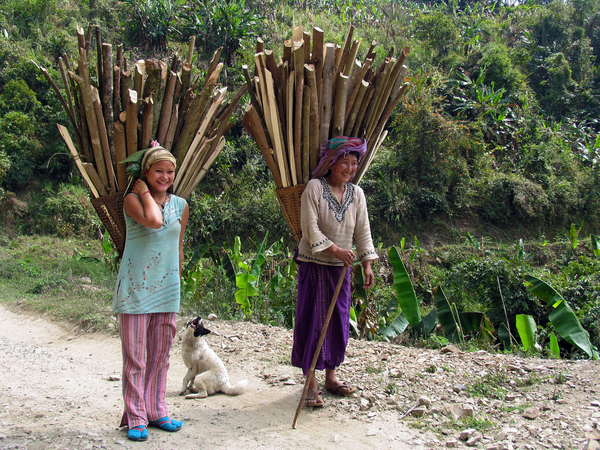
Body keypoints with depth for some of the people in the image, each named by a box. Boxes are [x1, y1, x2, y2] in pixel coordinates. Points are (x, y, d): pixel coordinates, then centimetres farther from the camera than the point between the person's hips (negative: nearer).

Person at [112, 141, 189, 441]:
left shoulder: (180, 205, 9)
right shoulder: (132, 199, -5)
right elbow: (153, 221, -25)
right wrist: (145, 192, -11)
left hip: (166, 289, 4)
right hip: (136, 287, -4)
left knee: (160, 355, 11)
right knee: (135, 356, 0)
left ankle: (156, 411, 23)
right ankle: (136, 417, 10)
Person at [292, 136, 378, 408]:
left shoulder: (357, 193, 6)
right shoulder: (315, 187, -9)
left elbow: (362, 231, 6)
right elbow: (310, 227, -15)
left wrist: (367, 264, 0)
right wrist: (334, 249, -20)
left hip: (341, 267, 5)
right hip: (314, 264, -5)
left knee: (338, 321, 10)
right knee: (311, 320, -2)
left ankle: (331, 377, 24)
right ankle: (311, 383, 6)